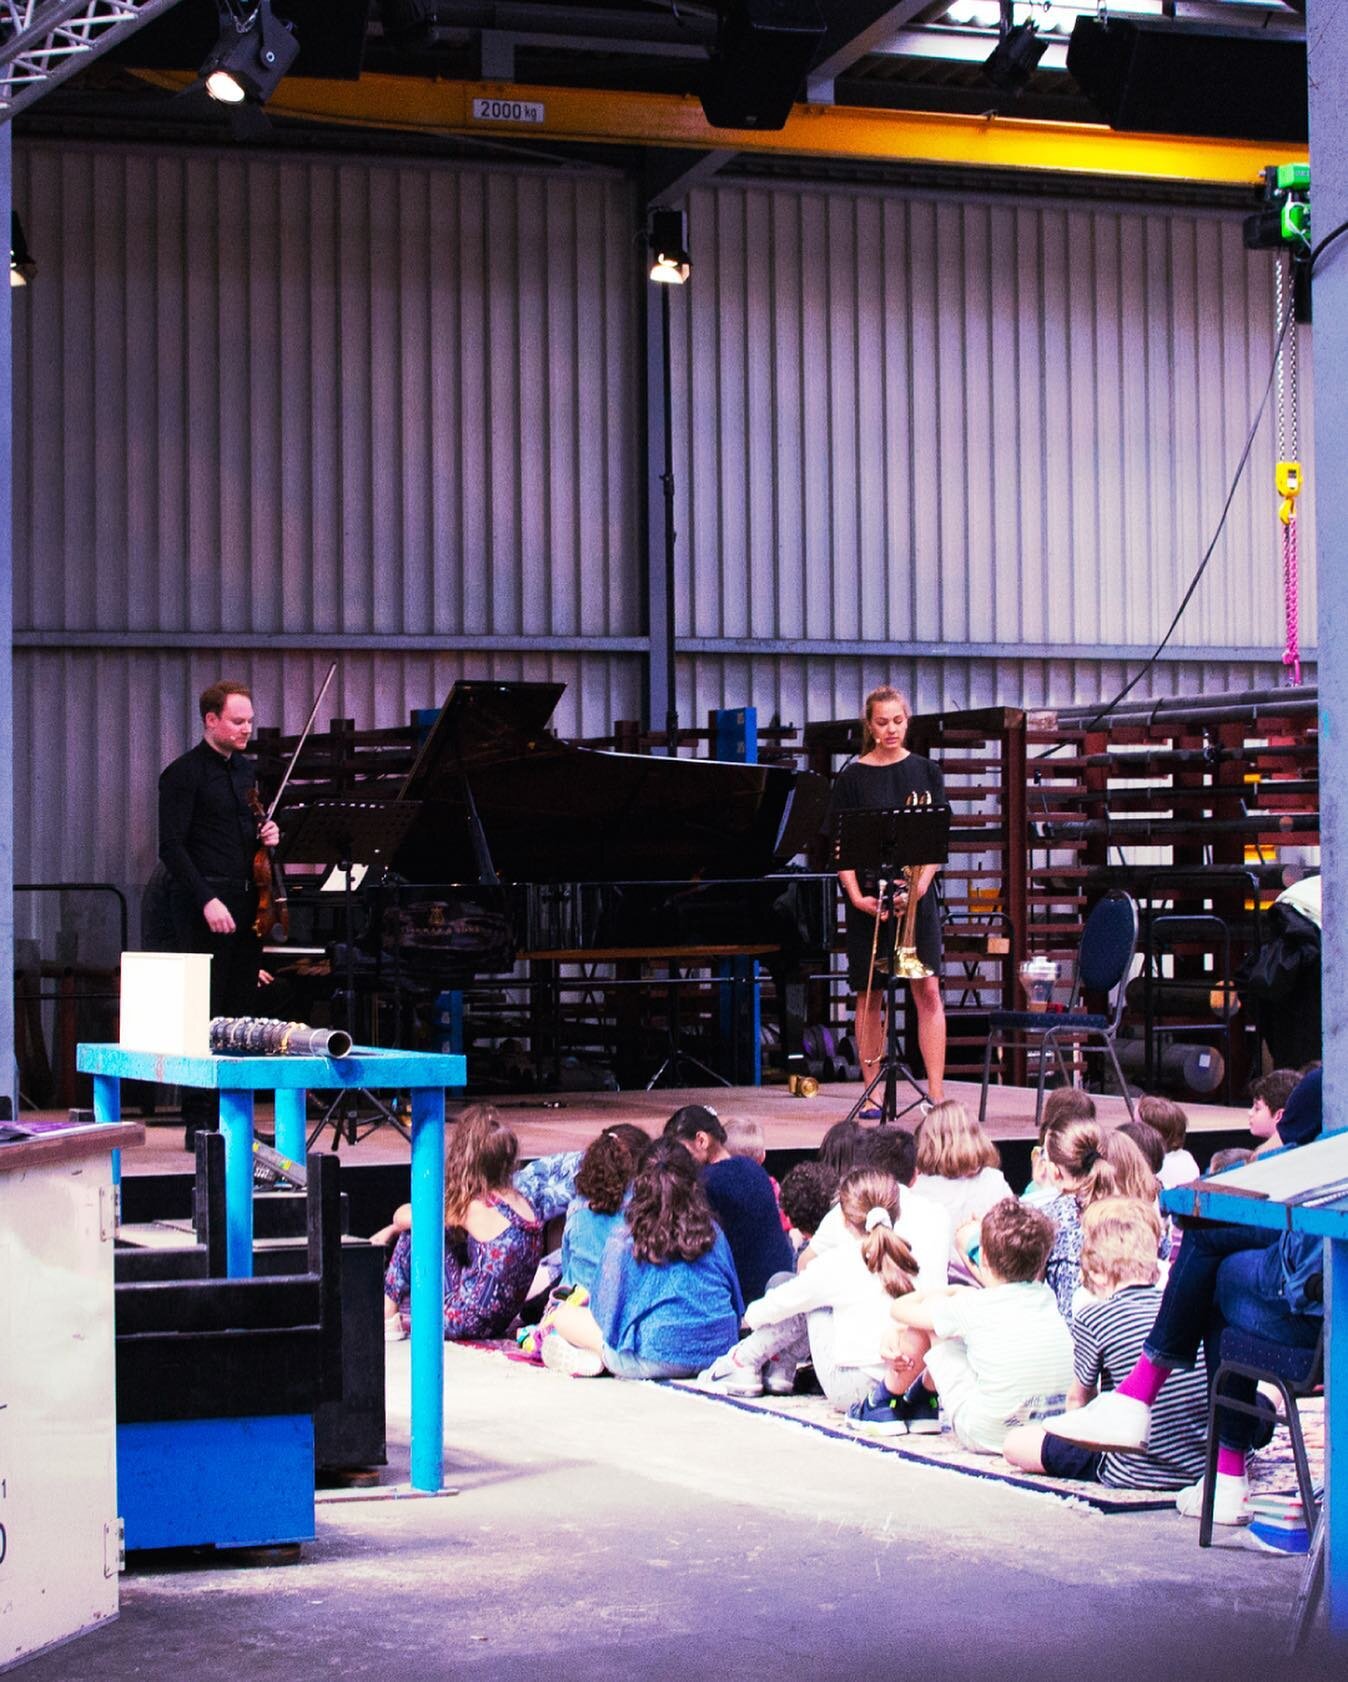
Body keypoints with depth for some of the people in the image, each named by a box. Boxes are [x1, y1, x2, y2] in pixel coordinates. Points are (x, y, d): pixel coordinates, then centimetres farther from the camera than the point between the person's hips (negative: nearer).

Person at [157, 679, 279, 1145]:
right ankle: (199, 1121, -1)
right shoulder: (183, 773, -7)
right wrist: (207, 900, -21)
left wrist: (267, 835, 3)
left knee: (241, 1013, 8)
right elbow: (172, 847, -13)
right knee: (203, 1013, -6)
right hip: (202, 912, -7)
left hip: (245, 906, 7)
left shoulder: (246, 770, 16)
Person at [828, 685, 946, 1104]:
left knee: (928, 991, -7)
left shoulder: (925, 773, 6)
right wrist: (856, 896, -14)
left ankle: (936, 1094, -8)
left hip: (916, 898, 0)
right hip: (868, 899, 0)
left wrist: (919, 886, -12)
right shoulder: (851, 778, 2)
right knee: (869, 995, 3)